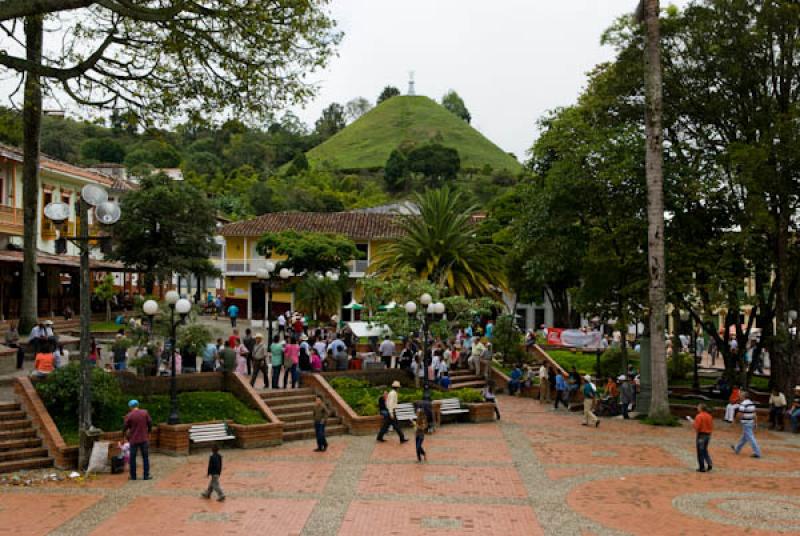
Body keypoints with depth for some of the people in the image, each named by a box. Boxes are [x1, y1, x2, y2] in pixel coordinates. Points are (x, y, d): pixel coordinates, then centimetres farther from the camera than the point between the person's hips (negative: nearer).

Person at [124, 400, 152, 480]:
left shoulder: (129, 415, -7)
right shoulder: (145, 412, -4)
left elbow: (125, 428, -2)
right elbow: (150, 424, 0)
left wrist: (125, 436, 18)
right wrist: (148, 432, 17)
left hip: (133, 440, -1)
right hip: (144, 439, 1)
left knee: (132, 458, 11)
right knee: (145, 457, 8)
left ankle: (133, 476, 14)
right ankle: (146, 476, 7)